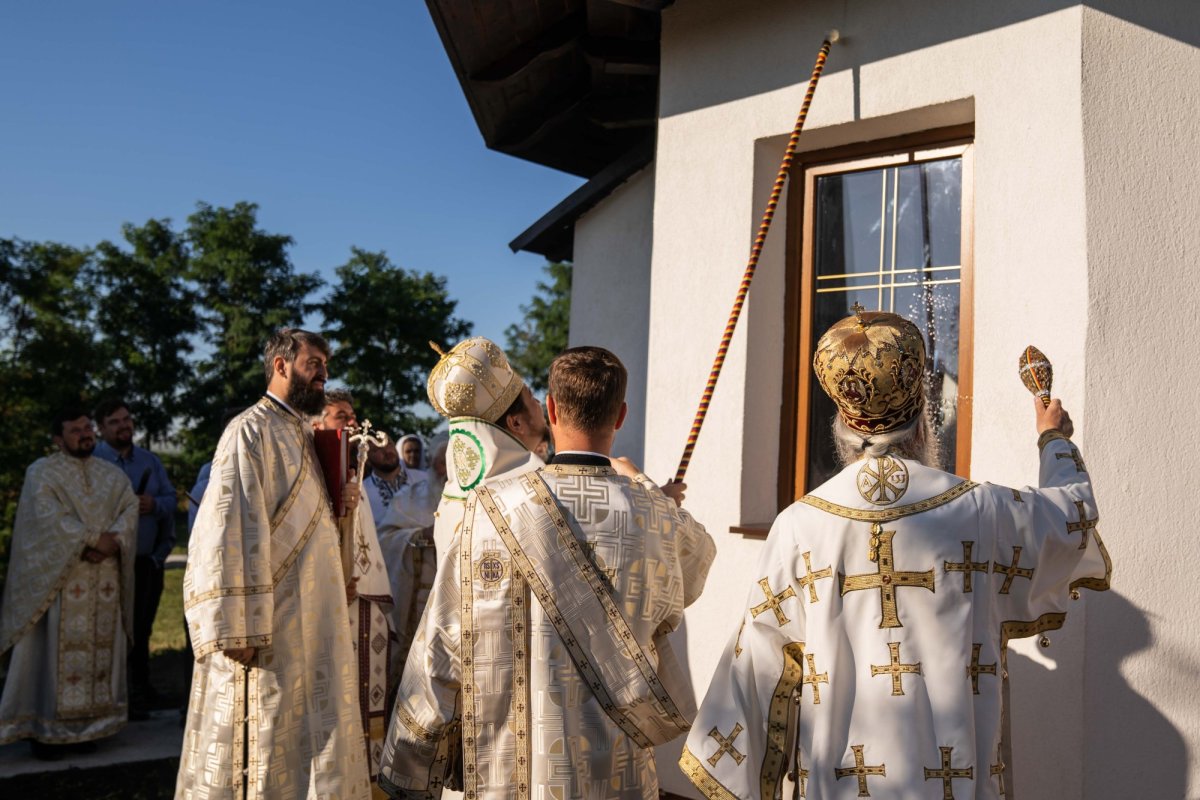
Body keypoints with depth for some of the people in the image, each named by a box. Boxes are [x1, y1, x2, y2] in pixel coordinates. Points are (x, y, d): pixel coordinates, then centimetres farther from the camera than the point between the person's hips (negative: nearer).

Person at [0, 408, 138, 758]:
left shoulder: (113, 474, 14)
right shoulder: (42, 472, 2)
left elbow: (129, 509, 1)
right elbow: (49, 517, -13)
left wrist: (113, 541, -18)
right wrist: (95, 538, -17)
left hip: (105, 580, 4)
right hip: (58, 577, -4)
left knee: (100, 648, 4)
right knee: (56, 651, -4)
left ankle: (91, 724, 11)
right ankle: (44, 730, 2)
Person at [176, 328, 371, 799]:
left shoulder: (300, 433, 15)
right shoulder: (251, 430, -12)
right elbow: (231, 529, -20)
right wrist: (239, 629, -24)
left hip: (310, 621, 9)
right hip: (270, 623, -9)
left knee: (309, 739, 14)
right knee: (267, 746, -1)